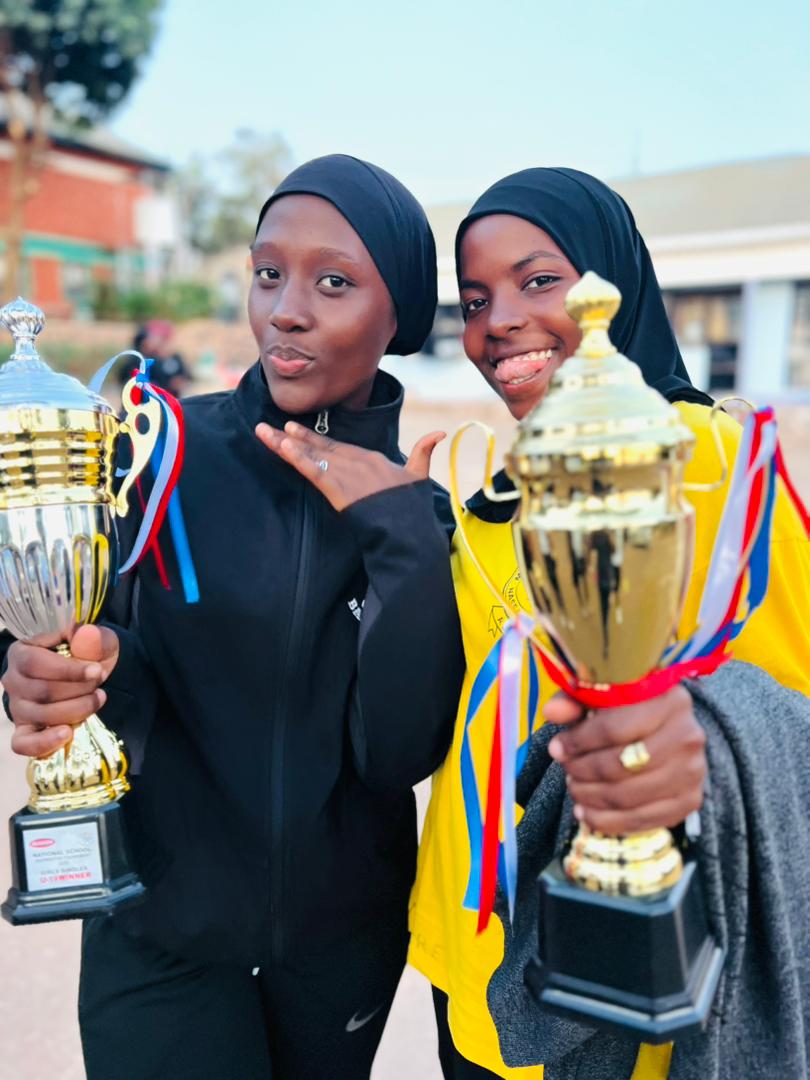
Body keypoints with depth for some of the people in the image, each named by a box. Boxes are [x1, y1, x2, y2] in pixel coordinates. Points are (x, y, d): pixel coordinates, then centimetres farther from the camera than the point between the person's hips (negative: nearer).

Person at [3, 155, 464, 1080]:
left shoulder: (421, 503, -9)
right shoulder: (163, 452, -13)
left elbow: (402, 750, -17)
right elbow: (135, 684, -8)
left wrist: (401, 532, -23)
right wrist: (87, 674, -29)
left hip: (348, 931, 2)